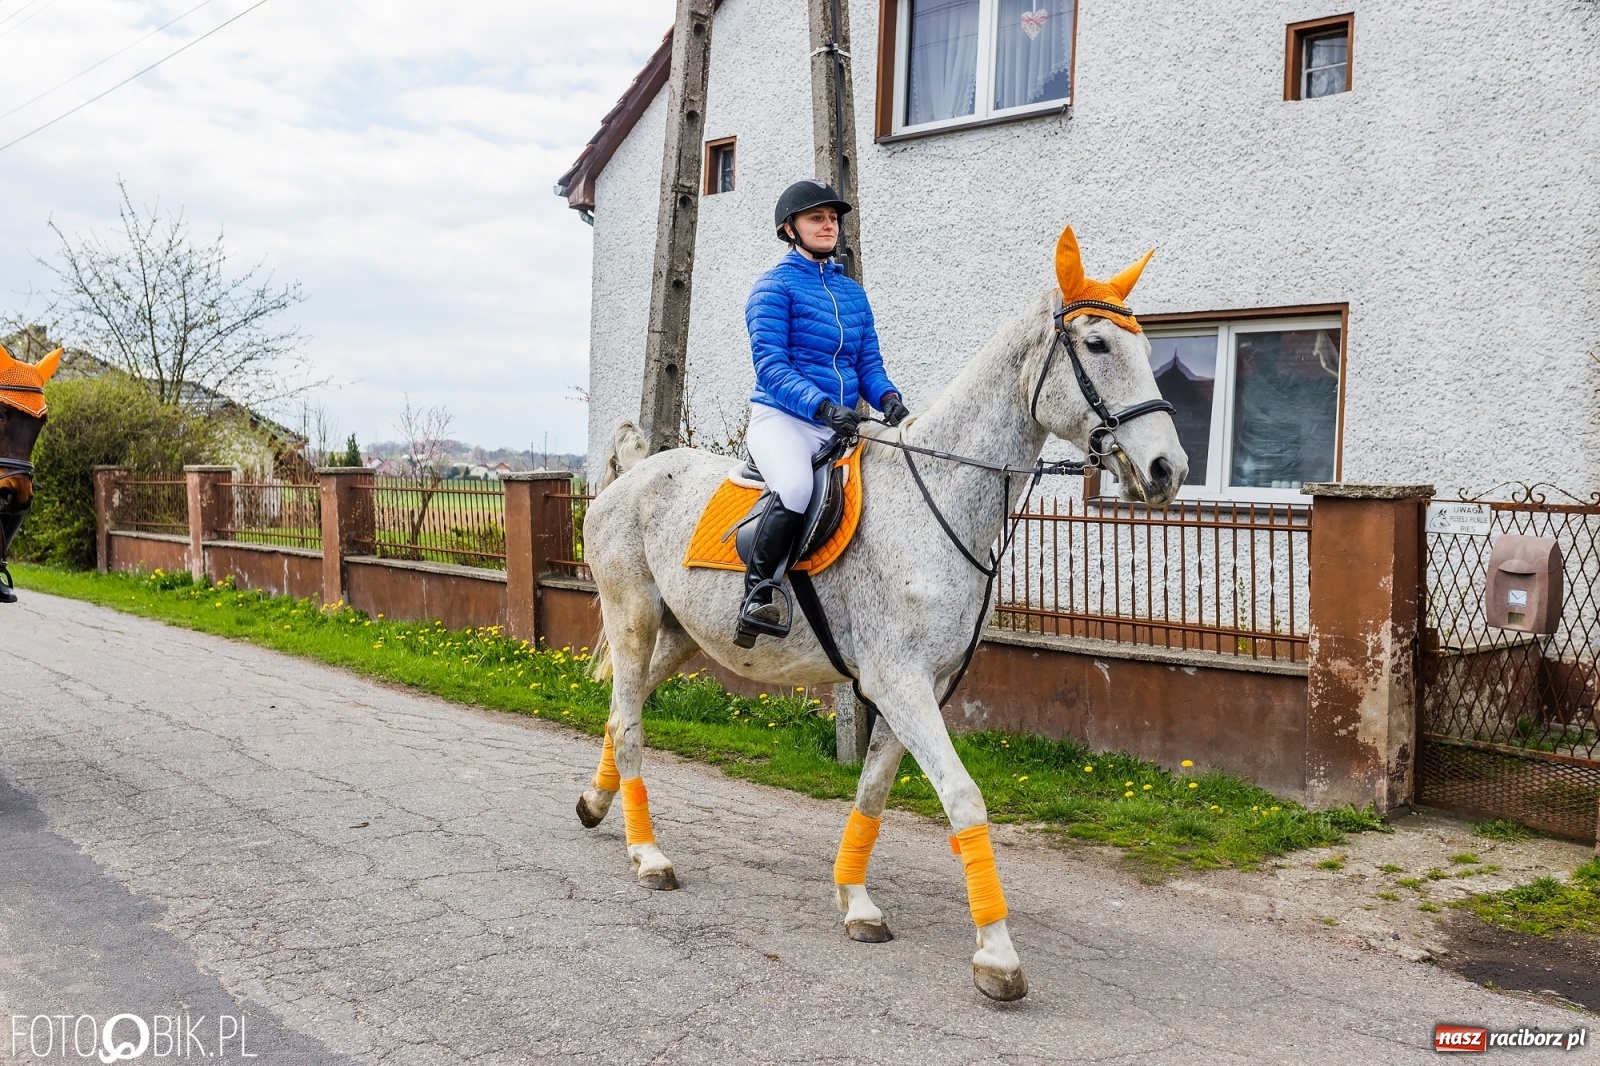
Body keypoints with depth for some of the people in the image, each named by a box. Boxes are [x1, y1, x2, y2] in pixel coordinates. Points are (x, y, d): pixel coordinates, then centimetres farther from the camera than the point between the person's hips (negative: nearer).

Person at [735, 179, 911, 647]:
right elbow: (770, 365, -11)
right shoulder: (774, 286, 0)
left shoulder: (853, 292, 19)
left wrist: (888, 397, -8)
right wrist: (822, 406, -27)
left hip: (842, 425, 6)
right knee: (796, 488, -37)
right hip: (782, 417, -6)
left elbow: (869, 363, 16)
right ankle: (756, 597, -23)